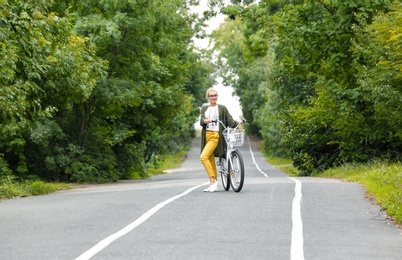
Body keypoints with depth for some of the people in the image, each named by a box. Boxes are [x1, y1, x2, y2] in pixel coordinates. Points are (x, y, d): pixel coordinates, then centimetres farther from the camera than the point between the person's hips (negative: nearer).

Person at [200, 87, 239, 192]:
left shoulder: (222, 108, 5)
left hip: (216, 136, -5)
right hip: (206, 135, 5)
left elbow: (230, 121, 0)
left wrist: (238, 122, -20)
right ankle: (213, 185, 12)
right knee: (211, 160, 6)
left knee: (203, 157, -21)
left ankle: (213, 181, -18)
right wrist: (207, 121, -20)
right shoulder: (204, 109, 16)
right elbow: (201, 122, 2)